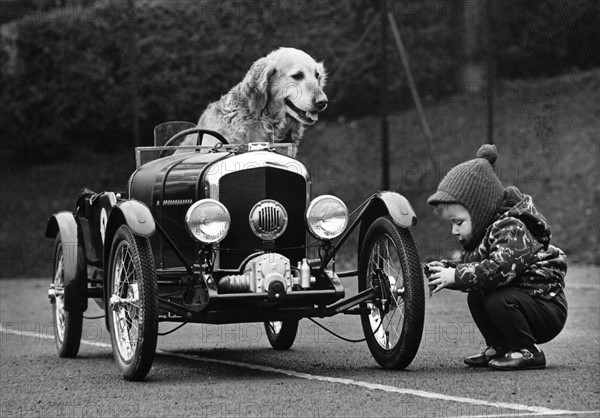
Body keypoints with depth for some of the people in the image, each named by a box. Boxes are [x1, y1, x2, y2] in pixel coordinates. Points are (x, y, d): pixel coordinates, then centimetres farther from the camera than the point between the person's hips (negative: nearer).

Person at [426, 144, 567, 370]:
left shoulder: (513, 229, -23)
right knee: (476, 297, -2)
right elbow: (469, 264, 12)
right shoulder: (484, 232, 9)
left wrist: (456, 275, -31)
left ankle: (527, 352, -12)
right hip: (519, 298, 9)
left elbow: (499, 268, -37)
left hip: (548, 309, -9)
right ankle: (499, 347, 9)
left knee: (498, 300, -28)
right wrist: (444, 268, -8)